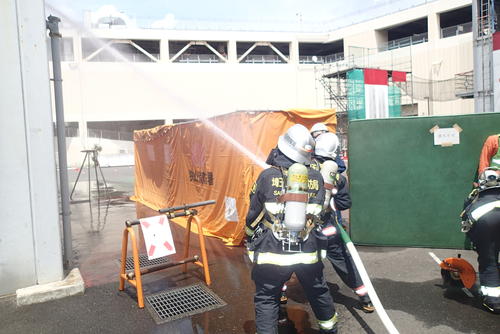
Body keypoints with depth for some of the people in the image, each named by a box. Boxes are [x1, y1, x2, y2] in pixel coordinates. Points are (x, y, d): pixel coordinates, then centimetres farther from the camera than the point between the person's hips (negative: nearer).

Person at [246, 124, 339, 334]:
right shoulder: (317, 178, 1)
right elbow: (319, 212, 9)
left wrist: (250, 240, 18)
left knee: (266, 300, 11)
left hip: (272, 253, -3)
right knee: (318, 292, 25)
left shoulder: (267, 176, -7)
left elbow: (253, 214, 2)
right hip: (308, 252, 3)